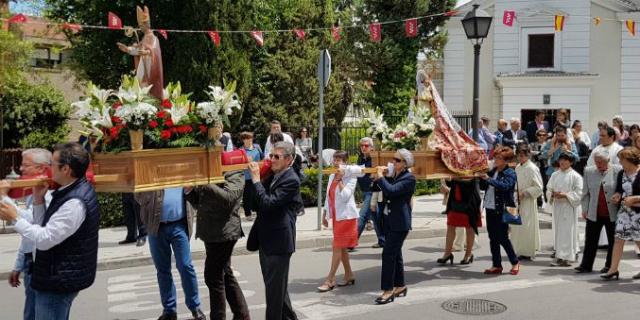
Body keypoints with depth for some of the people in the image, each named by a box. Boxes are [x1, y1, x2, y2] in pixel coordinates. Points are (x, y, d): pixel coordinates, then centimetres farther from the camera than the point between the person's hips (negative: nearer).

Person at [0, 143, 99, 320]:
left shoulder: (75, 202, -25)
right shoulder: (72, 191, 7)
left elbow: (44, 239, -25)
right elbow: (45, 227, 11)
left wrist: (15, 218, -15)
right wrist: (39, 199, -1)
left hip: (59, 280, -10)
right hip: (60, 275, 10)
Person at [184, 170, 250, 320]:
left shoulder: (236, 175, -8)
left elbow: (228, 198, -24)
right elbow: (200, 204, 18)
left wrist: (205, 184, -29)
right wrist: (189, 191, 0)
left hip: (223, 233, -9)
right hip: (211, 233, 9)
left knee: (214, 277, -5)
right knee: (226, 275, 16)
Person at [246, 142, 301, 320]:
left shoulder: (291, 180, -16)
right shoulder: (273, 176, 11)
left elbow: (268, 203, -24)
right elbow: (259, 202, 17)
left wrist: (256, 179, -18)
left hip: (278, 242, -9)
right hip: (267, 240, 9)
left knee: (275, 288, 0)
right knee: (276, 286, 20)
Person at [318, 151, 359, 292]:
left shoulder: (350, 177, -11)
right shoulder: (331, 177, 10)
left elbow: (345, 196, -23)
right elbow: (328, 197, 16)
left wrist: (340, 179, -22)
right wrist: (324, 215, 16)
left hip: (346, 216, -8)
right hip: (335, 216, 8)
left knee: (338, 247, -7)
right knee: (342, 248, 13)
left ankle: (330, 280, -4)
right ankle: (349, 276, 24)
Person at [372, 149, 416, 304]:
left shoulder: (409, 178, -13)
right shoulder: (392, 175, 11)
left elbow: (391, 191, -26)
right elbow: (385, 192, 16)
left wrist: (381, 177, -15)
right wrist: (377, 178, 0)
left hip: (400, 222, -8)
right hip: (389, 220, 8)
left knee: (388, 253, -11)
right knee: (395, 253, 14)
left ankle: (388, 290, -6)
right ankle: (400, 286, 25)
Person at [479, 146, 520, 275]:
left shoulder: (510, 173, -6)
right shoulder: (492, 171, 12)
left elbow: (505, 186, -25)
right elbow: (483, 187, 17)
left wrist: (488, 179, -25)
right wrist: (481, 177, 1)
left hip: (502, 210, -7)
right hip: (490, 209, 7)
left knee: (502, 238, -4)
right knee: (493, 238, 9)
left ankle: (515, 262, 15)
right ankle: (496, 265, 17)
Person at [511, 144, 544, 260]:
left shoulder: (532, 169, -13)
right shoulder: (517, 167, 9)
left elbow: (538, 188, -13)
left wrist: (524, 193, -18)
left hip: (528, 202, -7)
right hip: (518, 201, 8)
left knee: (526, 226, -3)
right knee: (516, 226, 10)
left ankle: (527, 252, 6)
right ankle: (518, 250, 21)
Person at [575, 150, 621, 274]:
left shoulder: (617, 171, -5)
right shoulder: (589, 171, 5)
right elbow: (585, 193, 8)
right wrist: (584, 209, 3)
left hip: (612, 213, -2)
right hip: (594, 214, 2)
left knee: (613, 240, 9)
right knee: (590, 240, 4)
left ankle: (610, 266, 21)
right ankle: (586, 265, 11)